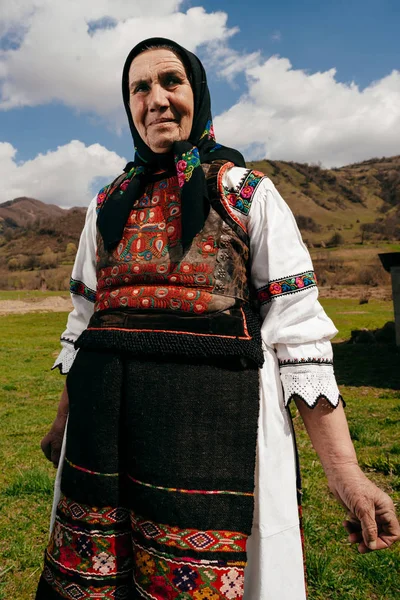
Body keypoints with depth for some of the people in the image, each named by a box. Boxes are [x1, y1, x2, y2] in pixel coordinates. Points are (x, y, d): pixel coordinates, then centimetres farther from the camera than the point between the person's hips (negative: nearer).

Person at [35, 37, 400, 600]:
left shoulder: (249, 194, 2)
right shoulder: (109, 205, 15)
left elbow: (298, 329, -4)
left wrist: (344, 470, -10)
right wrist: (64, 420, 22)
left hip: (214, 420, -3)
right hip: (102, 419, 4)